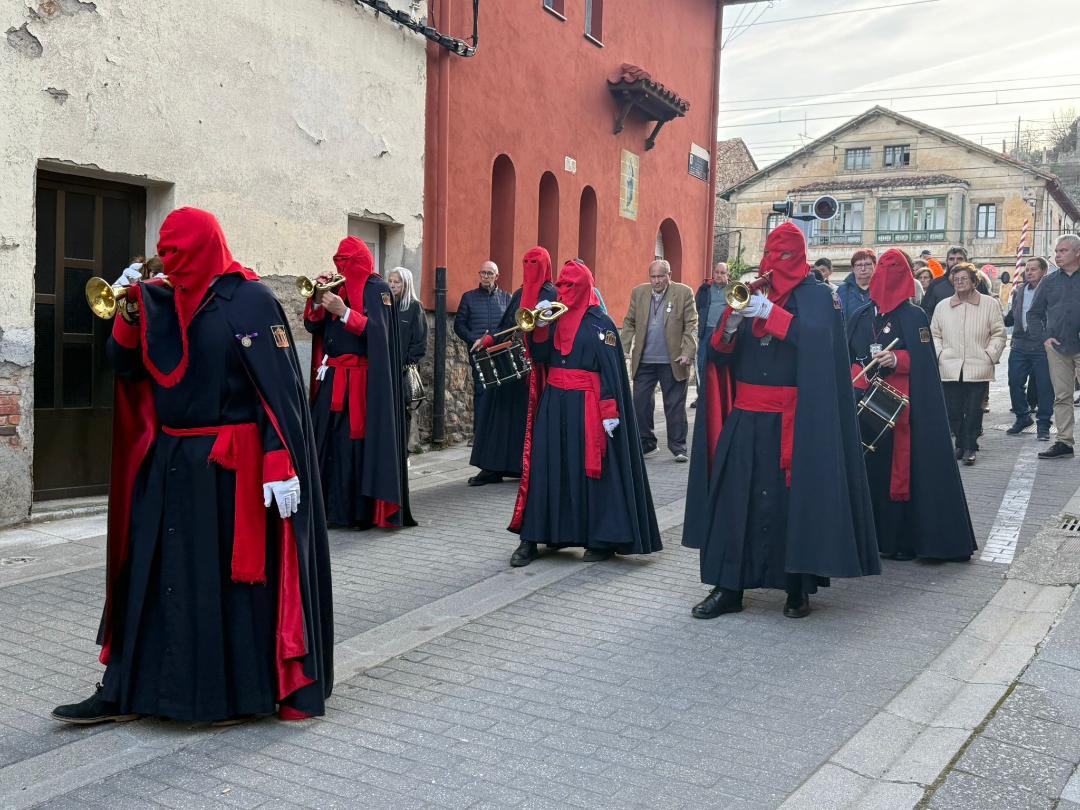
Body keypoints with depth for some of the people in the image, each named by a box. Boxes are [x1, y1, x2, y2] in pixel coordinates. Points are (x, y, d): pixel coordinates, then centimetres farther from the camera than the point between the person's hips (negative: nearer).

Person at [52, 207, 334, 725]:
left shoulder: (250, 300, -10)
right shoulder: (165, 302, 10)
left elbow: (281, 386, -16)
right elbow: (124, 366, 11)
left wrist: (280, 464, -23)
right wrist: (130, 315, -5)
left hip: (230, 468, -7)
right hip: (168, 464, 7)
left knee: (234, 578, 4)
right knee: (154, 576, 10)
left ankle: (240, 690, 19)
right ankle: (126, 689, 19)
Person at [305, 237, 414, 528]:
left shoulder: (377, 289, -3)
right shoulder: (338, 288, 16)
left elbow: (378, 330, -16)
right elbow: (312, 326, 12)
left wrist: (343, 312, -20)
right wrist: (318, 299, -4)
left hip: (361, 382, -7)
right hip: (330, 380, 7)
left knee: (356, 444, -7)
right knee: (327, 443, 4)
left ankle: (362, 511, -2)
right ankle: (331, 507, 11)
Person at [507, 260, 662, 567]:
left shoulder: (600, 323, -5)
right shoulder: (555, 317, 11)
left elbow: (610, 370, -9)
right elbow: (539, 356, 5)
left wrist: (610, 412, -15)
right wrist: (539, 326, -9)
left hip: (585, 406, -5)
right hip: (553, 404, 5)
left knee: (591, 470, 0)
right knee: (545, 468, 3)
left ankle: (603, 539, 11)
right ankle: (532, 537, 8)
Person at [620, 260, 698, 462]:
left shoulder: (684, 293, -1)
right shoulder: (638, 292, 8)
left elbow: (691, 326, -3)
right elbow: (629, 323, 10)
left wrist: (688, 353, -13)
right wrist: (624, 348, -2)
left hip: (672, 361, -3)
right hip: (644, 361, 3)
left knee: (675, 405, 4)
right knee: (640, 403, 4)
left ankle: (678, 447, 15)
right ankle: (646, 445, 18)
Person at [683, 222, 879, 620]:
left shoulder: (816, 296, 3)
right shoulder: (751, 292, 12)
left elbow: (817, 338, -16)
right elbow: (721, 352, 6)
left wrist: (771, 313, -24)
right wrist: (732, 321, -14)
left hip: (793, 420, -3)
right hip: (745, 416, 4)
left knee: (791, 500, -2)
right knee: (733, 497, 0)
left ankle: (797, 587, 12)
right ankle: (728, 587, 6)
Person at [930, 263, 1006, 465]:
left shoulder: (989, 304, 5)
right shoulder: (942, 306, 12)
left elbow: (999, 333, 6)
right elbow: (934, 334, 16)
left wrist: (990, 355, -5)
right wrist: (939, 354, 2)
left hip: (978, 369, -2)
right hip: (950, 369, 2)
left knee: (973, 410, -4)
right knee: (953, 411, 2)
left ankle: (970, 448, 7)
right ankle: (961, 444, 18)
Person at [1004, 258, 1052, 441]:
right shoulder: (1019, 292, 14)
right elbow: (1011, 318, 22)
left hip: (1042, 348, -6)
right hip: (1019, 346, 6)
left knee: (1044, 387, 1)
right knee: (1015, 383, 8)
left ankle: (1043, 425, 12)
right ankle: (1022, 417, 27)